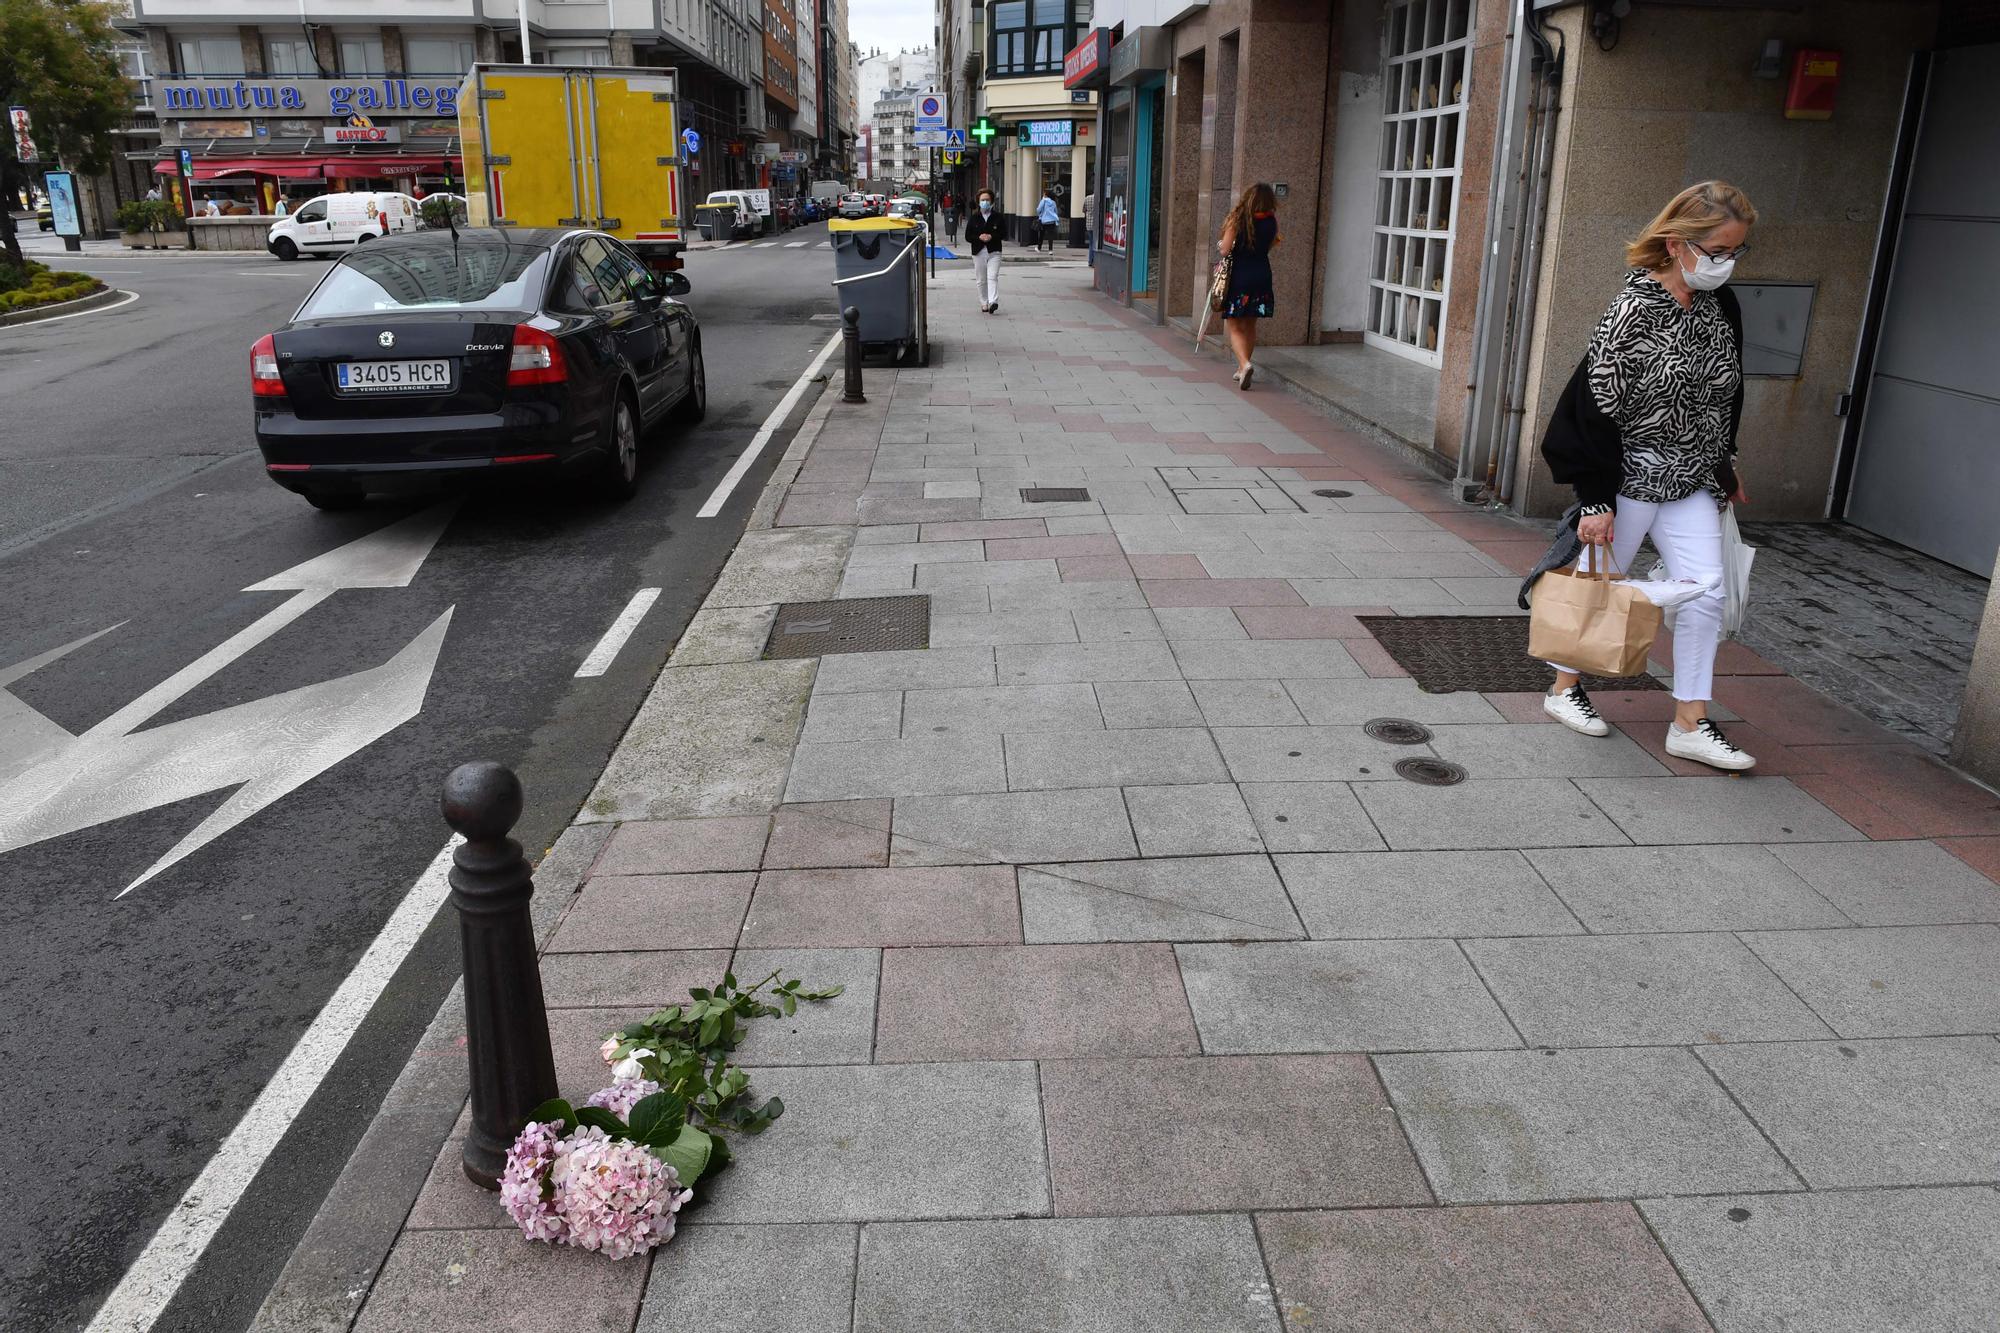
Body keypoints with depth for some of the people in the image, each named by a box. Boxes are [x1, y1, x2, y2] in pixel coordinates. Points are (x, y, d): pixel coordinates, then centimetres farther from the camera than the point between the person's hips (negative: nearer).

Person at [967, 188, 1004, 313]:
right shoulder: (973, 218, 4)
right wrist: (979, 237, -16)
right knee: (981, 280, 8)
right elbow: (968, 236, 2)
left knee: (992, 277, -16)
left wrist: (992, 237, -14)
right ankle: (984, 303, 20)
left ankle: (993, 302, -25)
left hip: (994, 252, -2)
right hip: (978, 252, 2)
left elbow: (1004, 233, 2)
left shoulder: (998, 217, 3)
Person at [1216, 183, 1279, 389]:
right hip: (1262, 276, 4)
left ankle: (1245, 364, -24)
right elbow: (1270, 246, 10)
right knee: (1250, 326, 17)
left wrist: (1219, 243, 8)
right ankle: (1242, 369, 24)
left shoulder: (1237, 219, -10)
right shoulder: (1271, 221, -1)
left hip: (1239, 277, -4)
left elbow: (1225, 249, -11)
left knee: (1234, 327, -1)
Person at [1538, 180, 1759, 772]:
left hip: (1691, 482, 6)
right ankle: (1564, 687, 28)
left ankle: (1690, 723, 7)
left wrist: (1725, 467, 23)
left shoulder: (1722, 305, 4)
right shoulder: (1634, 312, -18)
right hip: (1630, 478, -6)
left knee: (1706, 589, 0)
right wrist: (1596, 500, -18)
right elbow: (1598, 406, -18)